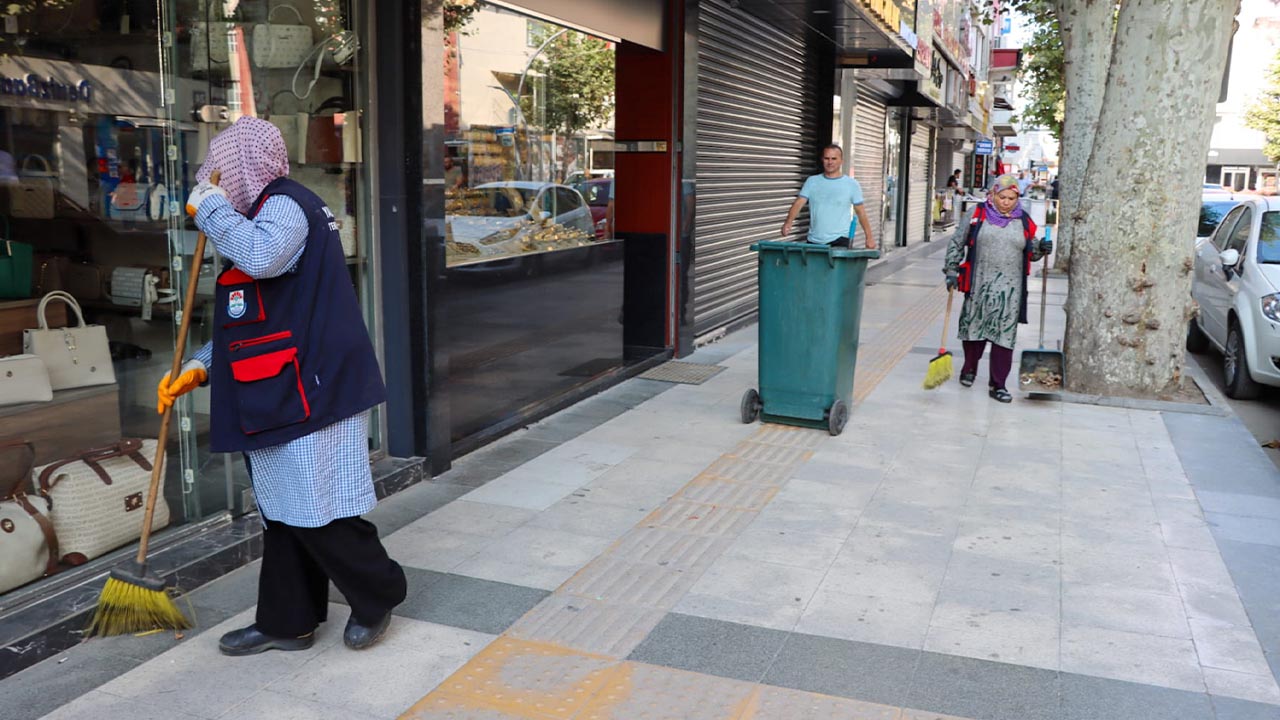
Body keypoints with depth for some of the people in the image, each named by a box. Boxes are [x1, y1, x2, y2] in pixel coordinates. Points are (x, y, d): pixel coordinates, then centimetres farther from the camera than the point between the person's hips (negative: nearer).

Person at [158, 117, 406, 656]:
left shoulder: (285, 206, -10)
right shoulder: (269, 212, 22)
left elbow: (261, 256, -36)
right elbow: (255, 321, 24)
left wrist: (210, 207, -18)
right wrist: (201, 368, 16)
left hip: (305, 395, -10)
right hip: (280, 395, 10)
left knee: (317, 513, -2)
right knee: (284, 512, 14)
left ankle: (378, 595, 17)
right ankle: (286, 622, 24)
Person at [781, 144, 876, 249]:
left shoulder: (852, 184, 3)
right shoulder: (812, 181, 7)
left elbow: (861, 212, 6)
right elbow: (798, 203, -3)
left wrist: (869, 237, 2)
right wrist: (788, 222, -21)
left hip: (839, 240, -2)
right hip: (813, 241, 2)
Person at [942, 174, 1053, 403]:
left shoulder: (1023, 221, 8)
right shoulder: (978, 215, 1)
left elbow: (1030, 252, 18)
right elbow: (957, 243, 4)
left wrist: (1041, 249, -3)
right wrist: (952, 270, -2)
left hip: (1009, 289, 1)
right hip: (979, 286, -1)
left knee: (1005, 334, -2)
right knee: (974, 327, 10)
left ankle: (997, 384, 2)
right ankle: (969, 369, 35)